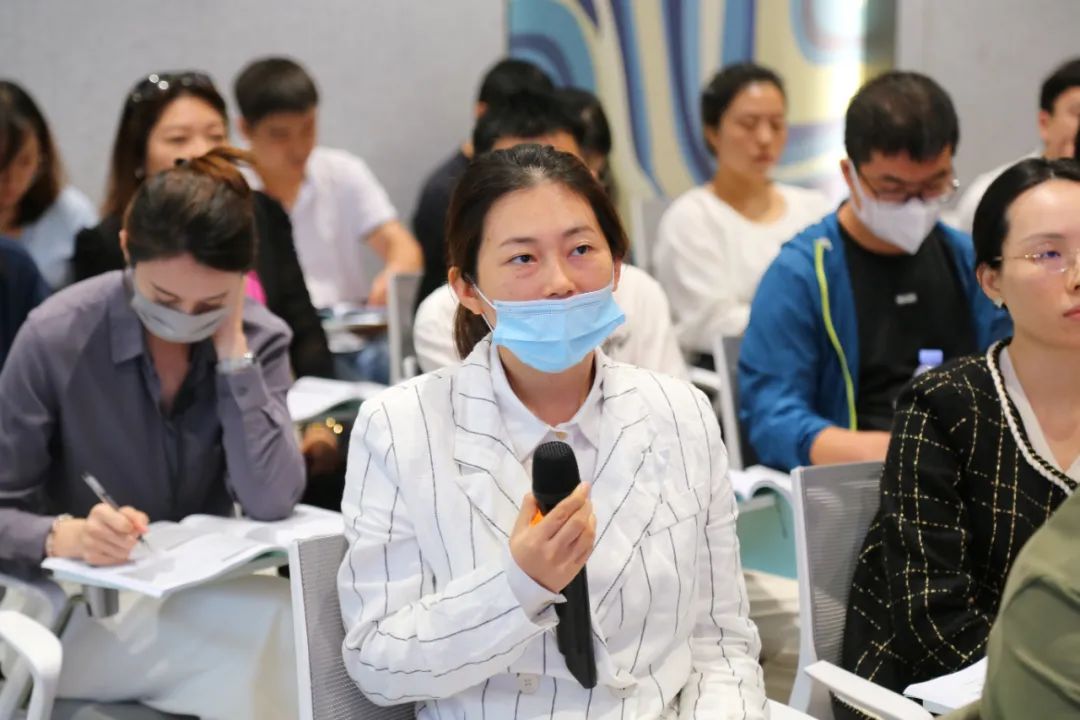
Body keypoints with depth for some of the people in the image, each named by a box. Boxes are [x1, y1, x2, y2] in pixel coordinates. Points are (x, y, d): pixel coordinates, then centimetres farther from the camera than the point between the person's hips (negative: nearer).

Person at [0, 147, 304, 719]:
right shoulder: (56, 336, -15)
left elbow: (270, 503, -18)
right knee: (272, 631, -30)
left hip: (206, 590, 4)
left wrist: (233, 349, -19)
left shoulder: (260, 339, -6)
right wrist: (64, 536, -33)